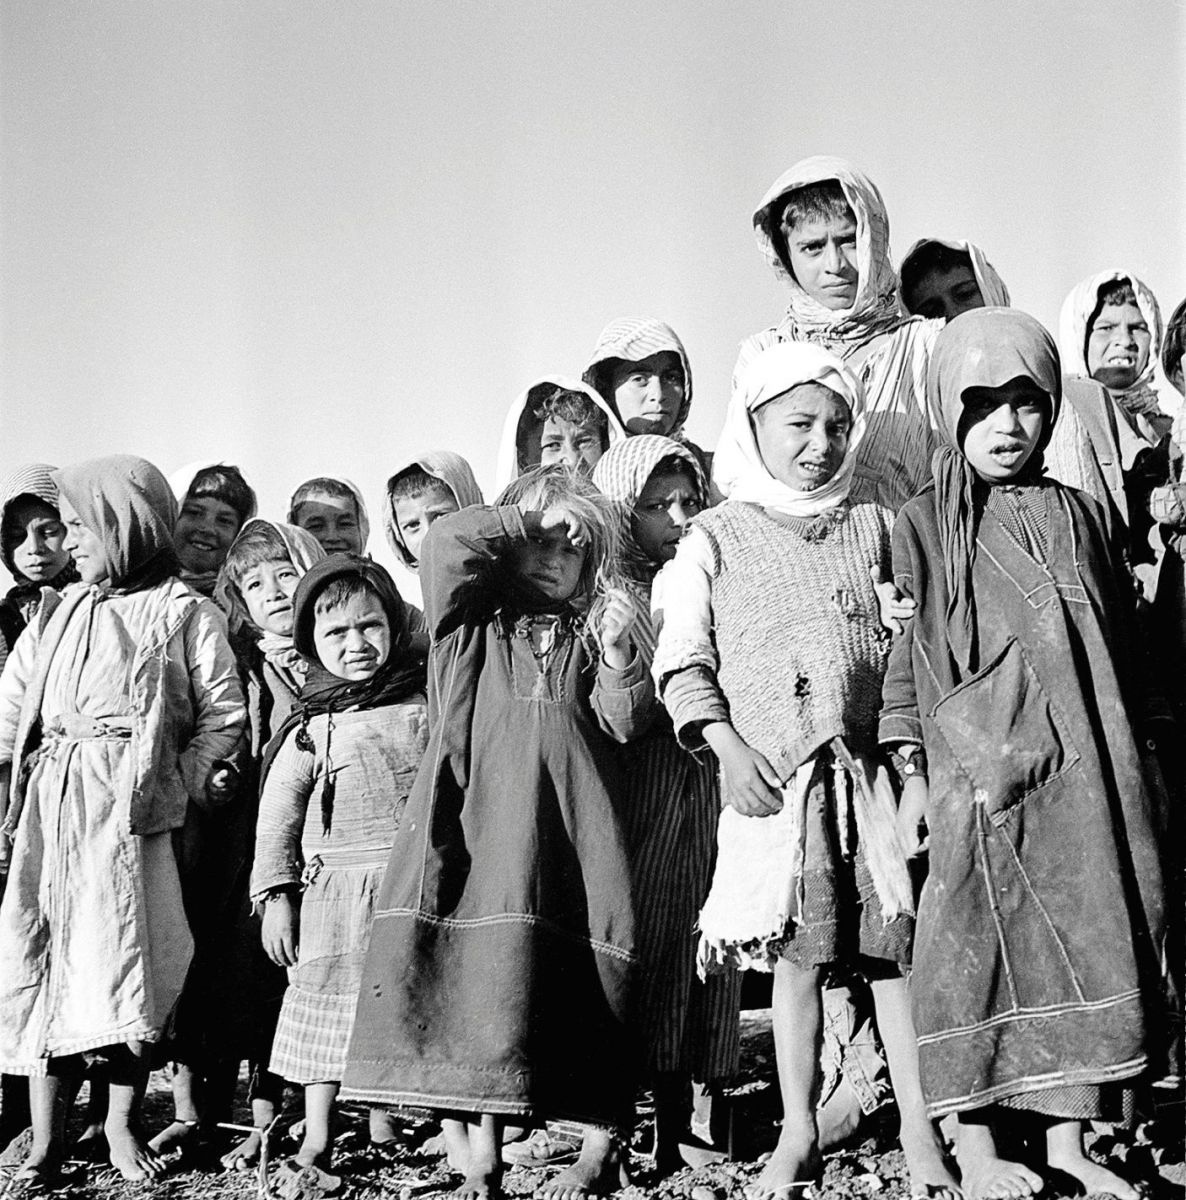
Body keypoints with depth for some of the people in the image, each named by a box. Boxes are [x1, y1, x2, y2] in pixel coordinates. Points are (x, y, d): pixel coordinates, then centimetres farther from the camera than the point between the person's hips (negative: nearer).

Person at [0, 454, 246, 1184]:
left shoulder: (185, 612, 1)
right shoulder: (60, 611, 16)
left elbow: (223, 713, 0)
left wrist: (183, 781, -11)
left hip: (129, 807, -4)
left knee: (127, 962, -5)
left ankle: (123, 1124, 13)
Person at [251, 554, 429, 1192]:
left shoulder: (427, 703, 3)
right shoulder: (313, 725, 2)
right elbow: (278, 811, 3)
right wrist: (275, 895, -1)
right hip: (337, 890, 0)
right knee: (328, 1004, 6)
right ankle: (317, 1142, 19)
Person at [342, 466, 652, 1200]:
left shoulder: (592, 637, 20)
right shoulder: (473, 626, 14)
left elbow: (624, 724, 9)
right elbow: (447, 541, -2)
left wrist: (619, 658, -8)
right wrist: (530, 519, 5)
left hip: (568, 835, 1)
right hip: (478, 825, -1)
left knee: (573, 982, -2)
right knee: (467, 975, -8)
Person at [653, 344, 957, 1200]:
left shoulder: (874, 527, 12)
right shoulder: (716, 538, 5)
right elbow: (683, 662, 2)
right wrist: (730, 746, -7)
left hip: (870, 767, 2)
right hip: (774, 776, -1)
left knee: (897, 943, 1)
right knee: (799, 954, 4)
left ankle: (920, 1131, 13)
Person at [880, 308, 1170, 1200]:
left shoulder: (1082, 515, 12)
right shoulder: (923, 526, 0)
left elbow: (1121, 649, 15)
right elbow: (902, 655, -1)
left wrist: (1135, 767, 14)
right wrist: (913, 772, -5)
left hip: (1084, 776, 4)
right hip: (979, 780, -4)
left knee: (1090, 949, 7)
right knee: (979, 951, 1)